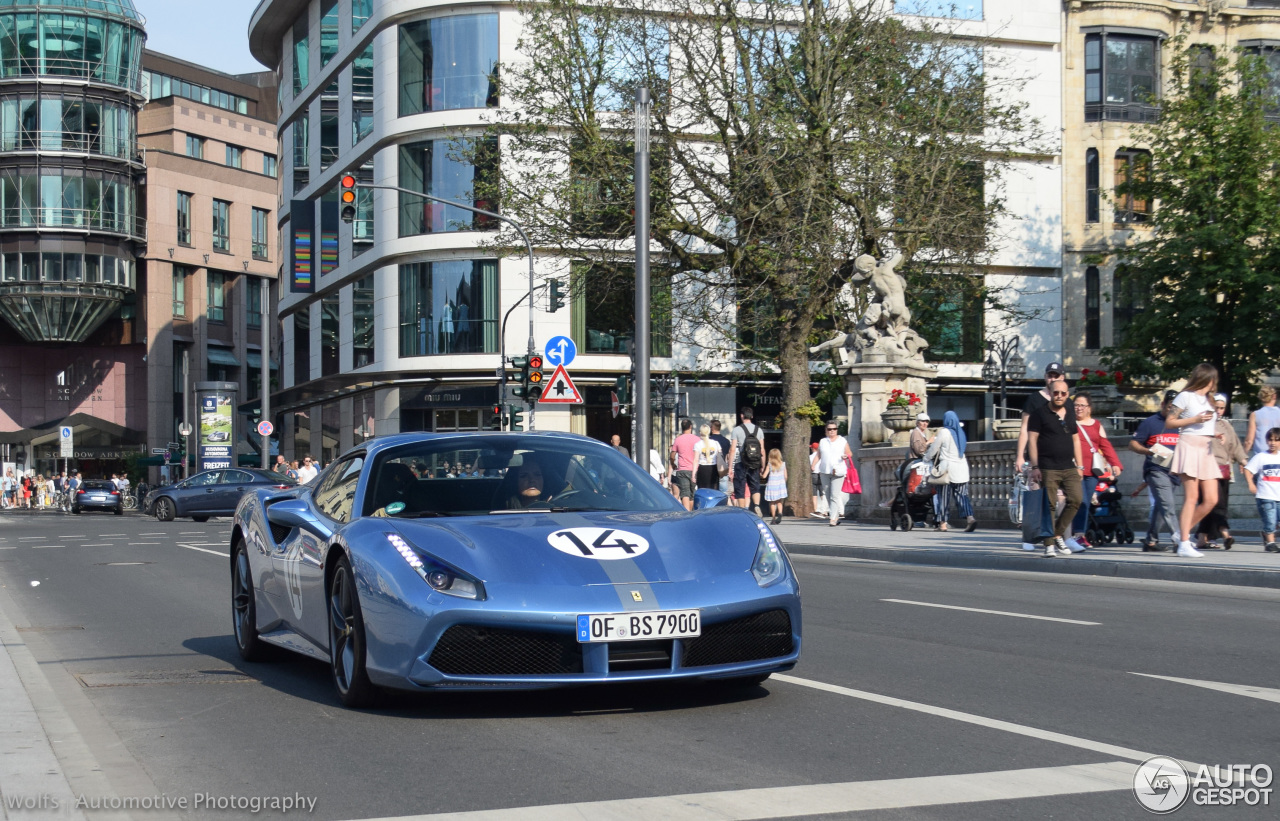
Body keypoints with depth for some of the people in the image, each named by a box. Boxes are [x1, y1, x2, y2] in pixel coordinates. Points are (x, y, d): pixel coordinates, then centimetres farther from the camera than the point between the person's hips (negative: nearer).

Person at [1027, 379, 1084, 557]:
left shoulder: (1069, 414, 17)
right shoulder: (1040, 413, 0)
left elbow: (1075, 440, 21)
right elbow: (1032, 439, -3)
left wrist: (1079, 466, 15)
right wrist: (1035, 467, -10)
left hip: (1069, 468, 5)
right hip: (1048, 468, -5)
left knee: (1076, 500, -8)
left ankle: (1058, 534, 7)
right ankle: (1049, 544, 0)